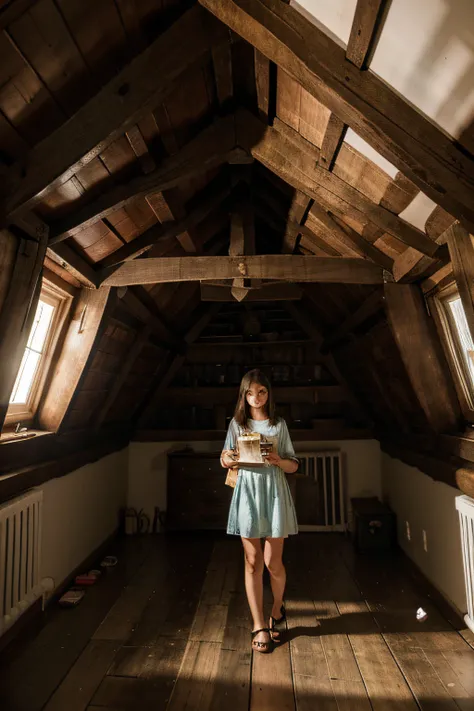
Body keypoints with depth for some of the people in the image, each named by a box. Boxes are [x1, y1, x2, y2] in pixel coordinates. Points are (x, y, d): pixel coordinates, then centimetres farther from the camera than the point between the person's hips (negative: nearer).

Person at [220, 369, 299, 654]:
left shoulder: (279, 424, 4)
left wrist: (279, 460, -15)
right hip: (247, 494, 0)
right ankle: (260, 626, 20)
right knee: (253, 562, 5)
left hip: (274, 494, 0)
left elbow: (293, 465, 6)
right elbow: (227, 461, 9)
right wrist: (227, 459, -14)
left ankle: (277, 607, 36)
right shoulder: (237, 424, 5)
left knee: (273, 562, 6)